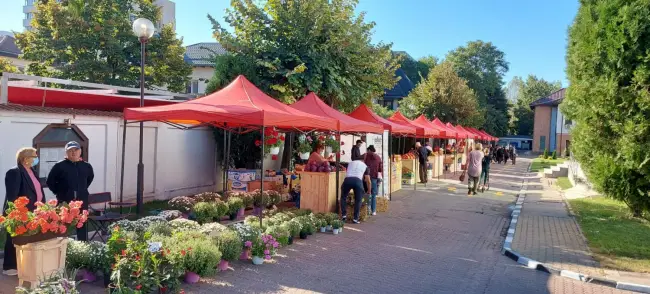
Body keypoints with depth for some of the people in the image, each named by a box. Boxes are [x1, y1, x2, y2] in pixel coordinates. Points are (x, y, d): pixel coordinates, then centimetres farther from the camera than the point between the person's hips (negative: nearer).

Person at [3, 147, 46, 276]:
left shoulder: (32, 171, 12)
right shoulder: (14, 172, -15)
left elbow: (38, 190, 16)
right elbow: (12, 195, -19)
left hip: (32, 212, 8)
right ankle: (10, 266, 15)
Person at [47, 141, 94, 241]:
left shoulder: (86, 166, 5)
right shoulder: (59, 166, -5)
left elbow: (90, 177, 24)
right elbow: (50, 181, 3)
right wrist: (59, 192, 1)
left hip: (81, 201, 3)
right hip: (64, 202, -3)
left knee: (82, 226, 9)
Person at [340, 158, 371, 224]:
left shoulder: (350, 163, 36)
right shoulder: (365, 166, 30)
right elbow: (368, 181, 28)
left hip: (347, 179, 1)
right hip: (358, 180, -1)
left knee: (343, 197, 22)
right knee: (358, 200, 14)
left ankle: (344, 215, 14)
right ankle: (355, 218, 9)